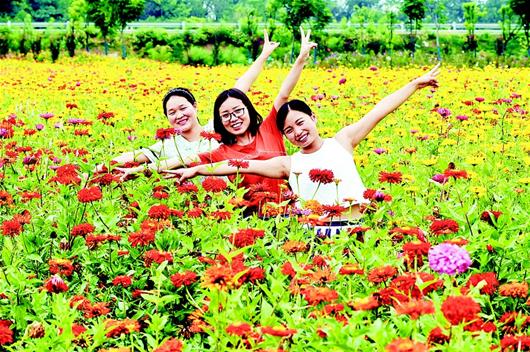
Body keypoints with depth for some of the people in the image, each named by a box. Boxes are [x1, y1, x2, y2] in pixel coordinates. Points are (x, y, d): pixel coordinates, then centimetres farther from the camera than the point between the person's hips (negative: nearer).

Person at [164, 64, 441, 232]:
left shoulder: (341, 142, 15)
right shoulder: (288, 164, 17)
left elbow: (379, 111, 13)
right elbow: (241, 165, 12)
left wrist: (416, 84, 14)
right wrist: (196, 169, 7)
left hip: (351, 225, -2)